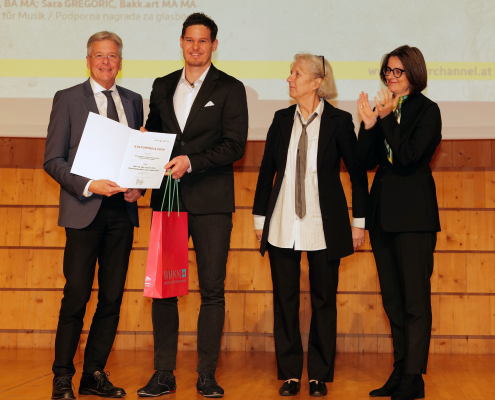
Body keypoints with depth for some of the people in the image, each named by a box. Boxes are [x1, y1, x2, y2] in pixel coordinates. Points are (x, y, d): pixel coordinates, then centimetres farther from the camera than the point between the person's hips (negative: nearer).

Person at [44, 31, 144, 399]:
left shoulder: (133, 101, 14)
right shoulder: (68, 99, 2)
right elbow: (53, 159, -3)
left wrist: (137, 187, -1)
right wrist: (89, 186, -15)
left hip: (122, 209, 4)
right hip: (84, 209, -4)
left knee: (112, 297, 7)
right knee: (76, 297, -4)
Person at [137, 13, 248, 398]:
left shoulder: (230, 88, 3)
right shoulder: (162, 87, 15)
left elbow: (235, 145, -6)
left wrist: (191, 161, -17)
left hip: (210, 202, -3)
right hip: (167, 198, 3)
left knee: (212, 290, 0)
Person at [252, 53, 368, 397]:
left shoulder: (339, 121, -3)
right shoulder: (282, 120, 7)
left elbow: (358, 173, 1)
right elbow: (267, 170, 12)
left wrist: (359, 222, -1)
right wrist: (260, 218, 10)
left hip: (324, 226, -3)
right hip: (283, 224, 3)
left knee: (324, 300, 4)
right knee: (285, 299, 6)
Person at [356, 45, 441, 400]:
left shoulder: (426, 110, -5)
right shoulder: (384, 108, 12)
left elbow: (408, 157, -16)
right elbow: (366, 161, 5)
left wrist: (386, 118, -15)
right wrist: (369, 124, -9)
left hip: (413, 213, -7)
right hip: (383, 211, 7)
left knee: (415, 298, -4)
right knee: (393, 299, 12)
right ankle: (400, 371, 21)